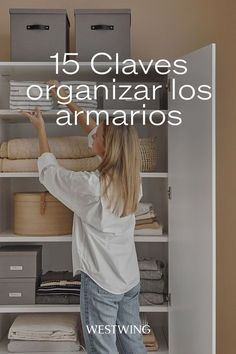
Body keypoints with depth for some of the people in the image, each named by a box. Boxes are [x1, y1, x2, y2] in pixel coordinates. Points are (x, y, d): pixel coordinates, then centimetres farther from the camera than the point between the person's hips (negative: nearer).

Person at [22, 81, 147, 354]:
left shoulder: (91, 185, -21)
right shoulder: (130, 179, -1)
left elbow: (49, 171, -2)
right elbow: (94, 132, 11)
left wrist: (41, 129, 11)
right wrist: (68, 101, 20)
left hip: (100, 282, -7)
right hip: (130, 279, 7)